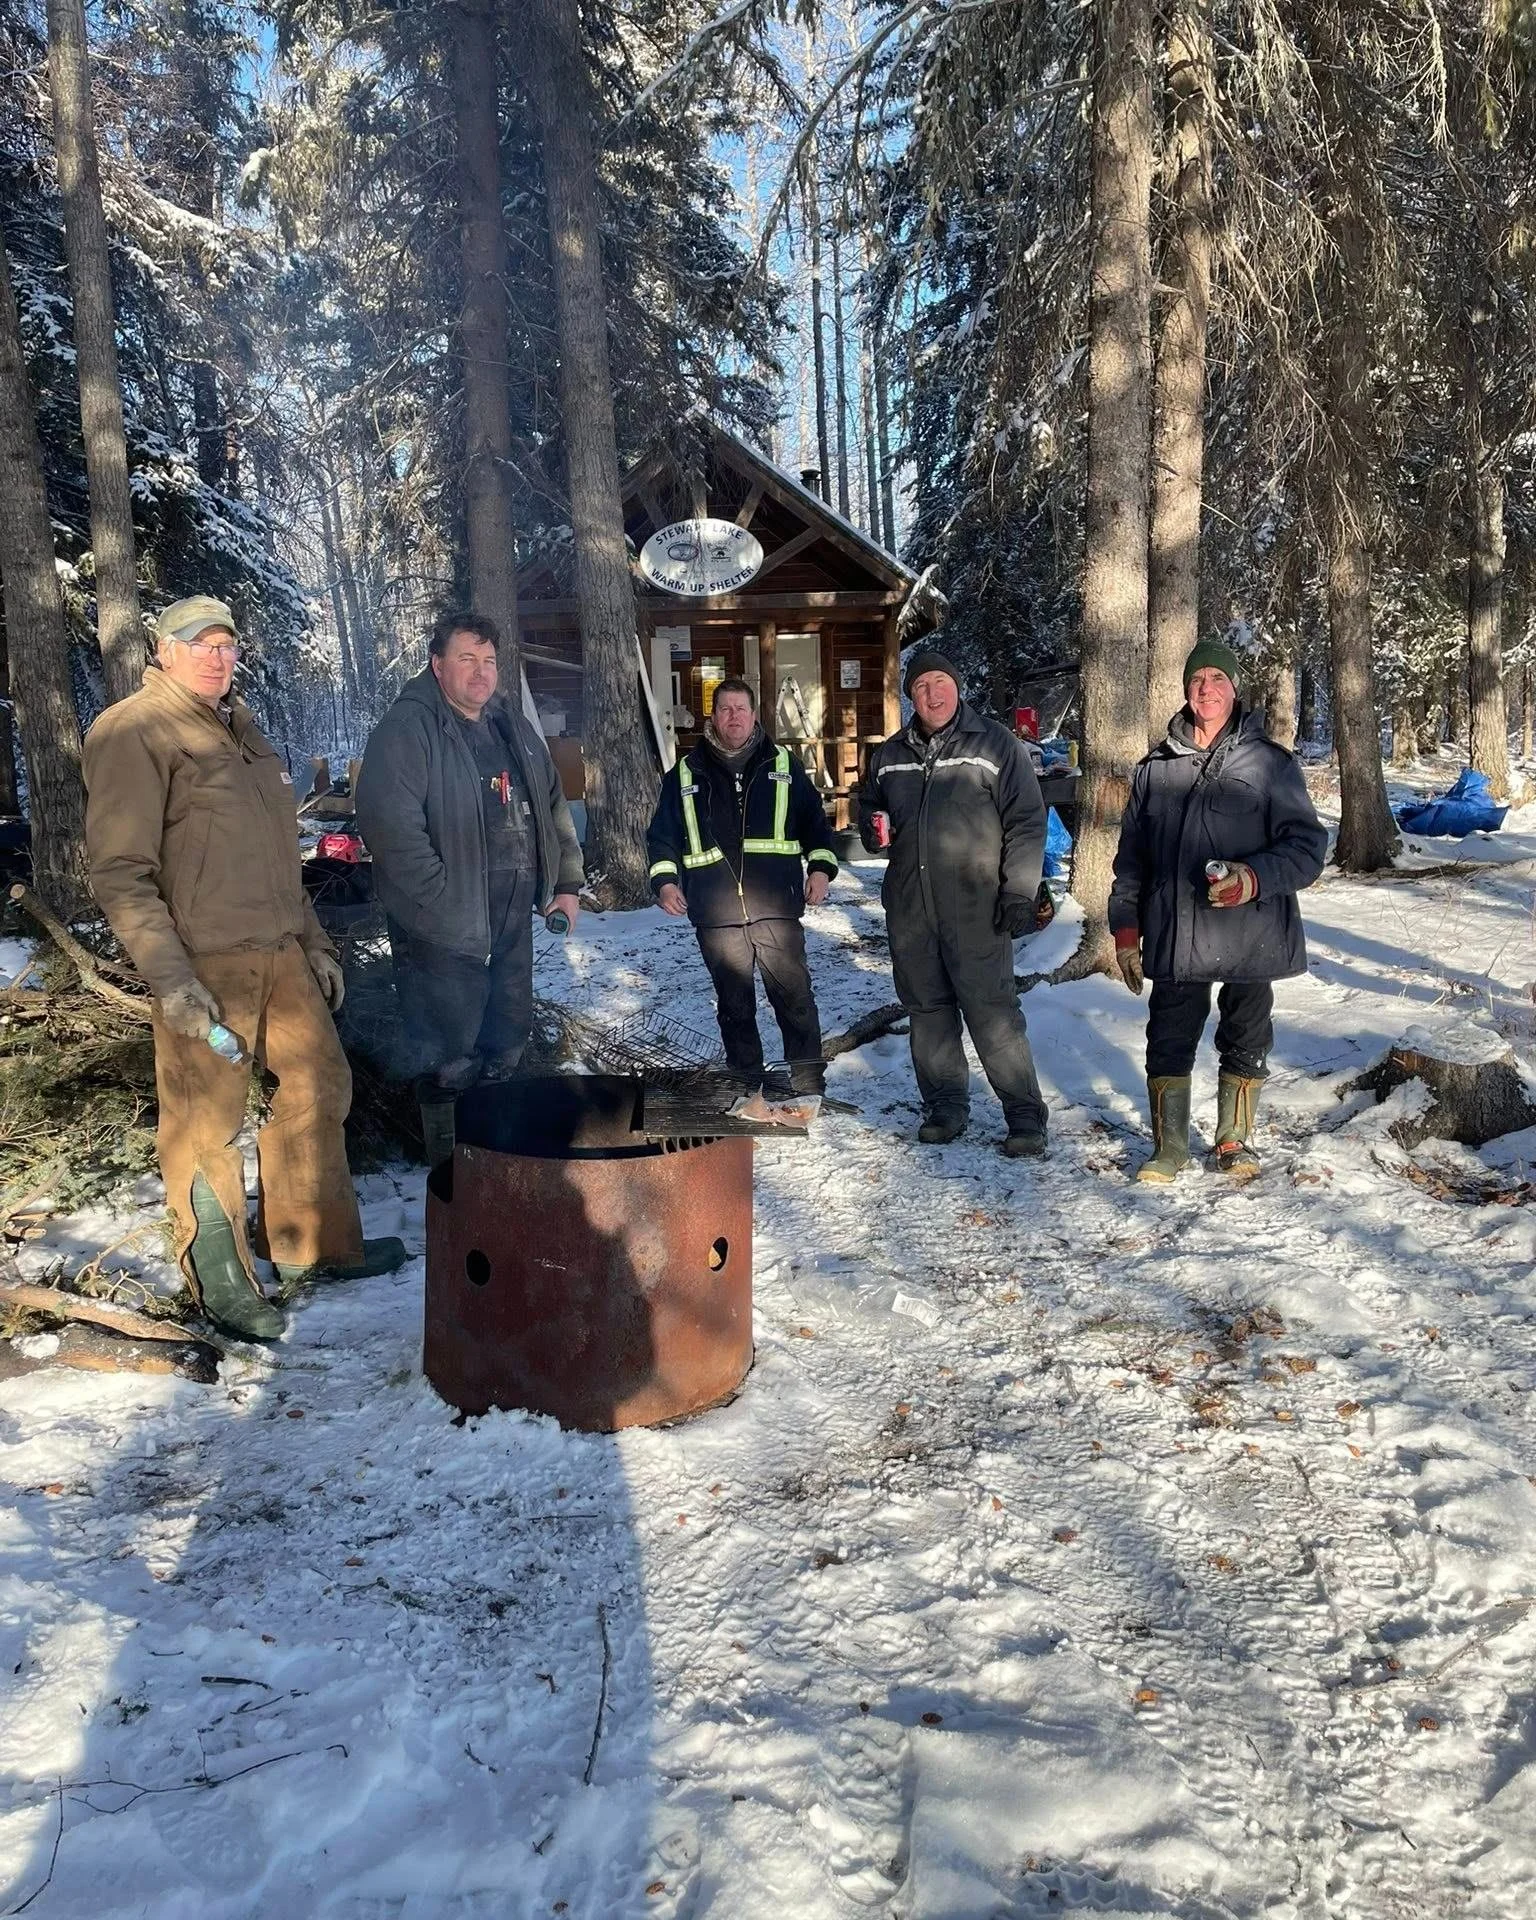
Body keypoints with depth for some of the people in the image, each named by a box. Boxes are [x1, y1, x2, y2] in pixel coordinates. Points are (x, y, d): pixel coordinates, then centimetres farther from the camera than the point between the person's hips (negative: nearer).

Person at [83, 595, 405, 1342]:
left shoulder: (239, 728, 18)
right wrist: (169, 977, -20)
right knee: (206, 1122, 1)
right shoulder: (133, 733, -8)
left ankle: (313, 1242, 30)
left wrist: (313, 941, 20)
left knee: (320, 1087, 14)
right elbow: (120, 873, -14)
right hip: (203, 963, -8)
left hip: (280, 953, 9)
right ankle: (220, 1281, 17)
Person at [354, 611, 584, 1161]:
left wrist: (566, 882, 16)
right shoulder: (406, 730, -13)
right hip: (446, 928, -8)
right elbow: (392, 828, -23)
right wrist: (445, 909, -23)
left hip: (512, 921, 8)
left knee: (508, 1042, 18)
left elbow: (553, 806, 22)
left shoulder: (513, 726, 13)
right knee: (451, 1060, 0)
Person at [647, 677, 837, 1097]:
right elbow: (663, 835, 15)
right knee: (734, 1003, 7)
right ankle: (748, 1082, 18)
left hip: (776, 908, -1)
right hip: (716, 913, 1)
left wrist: (821, 867, -2)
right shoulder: (686, 774, 12)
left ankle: (808, 1081, 6)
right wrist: (664, 881, 1)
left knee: (794, 996, -3)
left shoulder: (783, 764, 11)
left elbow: (815, 821, 12)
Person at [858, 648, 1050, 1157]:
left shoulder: (995, 745, 0)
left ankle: (1025, 1117, 1)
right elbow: (868, 807, 30)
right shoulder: (889, 756, 14)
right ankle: (945, 1106, 23)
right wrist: (873, 830, 6)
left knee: (992, 1012, -7)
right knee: (927, 1010, 11)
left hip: (976, 910, -5)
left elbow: (1027, 823, -3)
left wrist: (1019, 892, -10)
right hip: (909, 910, 5)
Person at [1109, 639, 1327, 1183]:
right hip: (1174, 936, 2)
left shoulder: (1271, 763, 0)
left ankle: (1234, 1143, 27)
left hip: (1249, 937, -1)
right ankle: (1169, 1147, 18)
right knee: (1169, 1042, 4)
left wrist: (1254, 878, -21)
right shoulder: (1156, 767, 9)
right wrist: (1125, 928, 8)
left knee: (1245, 1043, 10)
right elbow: (1131, 855, 13)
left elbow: (1307, 844, -3)